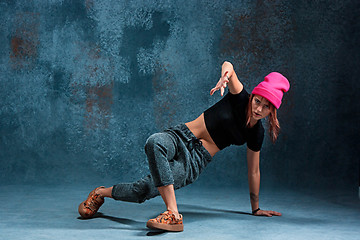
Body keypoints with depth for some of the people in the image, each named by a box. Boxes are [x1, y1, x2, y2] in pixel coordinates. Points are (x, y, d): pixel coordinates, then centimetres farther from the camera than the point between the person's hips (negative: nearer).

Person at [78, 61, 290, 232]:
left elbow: (254, 171, 15)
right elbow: (228, 65, -21)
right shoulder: (240, 98, -4)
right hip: (181, 137, -1)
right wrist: (224, 77, -47)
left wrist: (256, 208, 22)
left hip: (195, 162, 1)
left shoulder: (256, 134, 3)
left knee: (145, 190, -26)